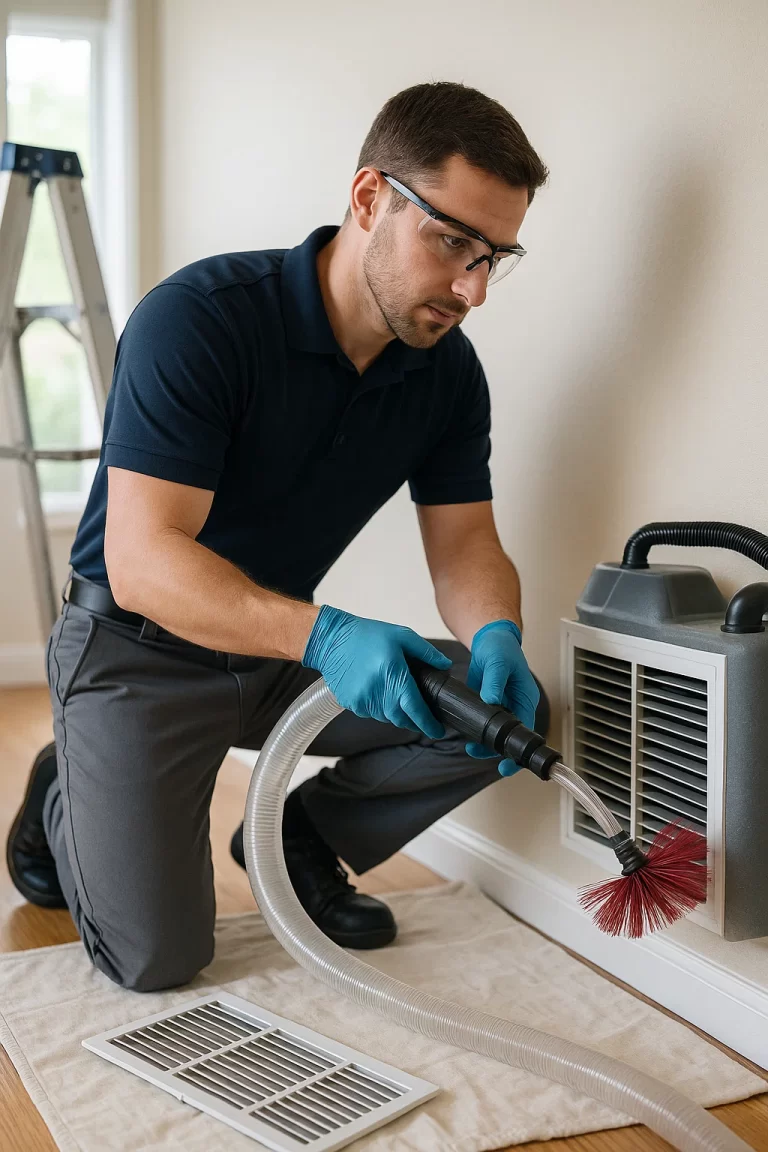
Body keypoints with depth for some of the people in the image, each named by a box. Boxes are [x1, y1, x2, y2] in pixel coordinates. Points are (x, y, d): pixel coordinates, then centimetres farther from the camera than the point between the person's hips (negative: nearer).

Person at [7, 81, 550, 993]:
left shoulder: (447, 371, -6)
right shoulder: (198, 319, -26)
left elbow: (465, 544, -4)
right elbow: (142, 561, -32)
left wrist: (496, 637, -28)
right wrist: (325, 635, -45)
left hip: (282, 646, 6)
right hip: (139, 647, -5)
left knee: (507, 708, -13)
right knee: (157, 955, -13)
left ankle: (303, 837, 11)